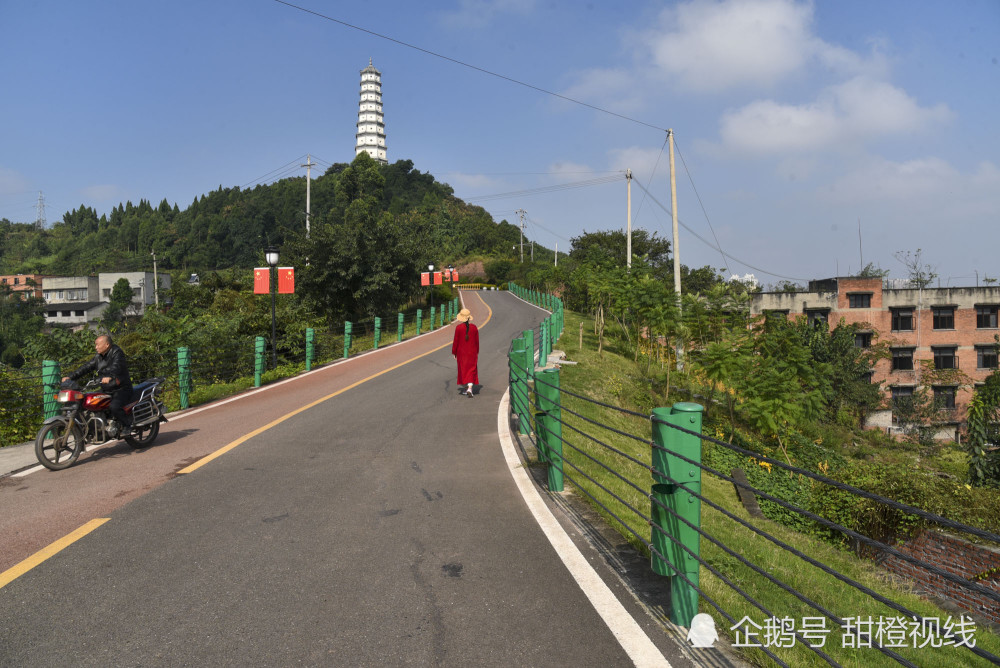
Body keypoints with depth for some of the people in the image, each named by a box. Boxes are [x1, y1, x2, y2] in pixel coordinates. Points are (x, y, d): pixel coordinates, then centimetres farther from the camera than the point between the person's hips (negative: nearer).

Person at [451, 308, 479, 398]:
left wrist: (454, 353, 2)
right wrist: (477, 352, 15)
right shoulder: (474, 327, -5)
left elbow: (456, 341, -8)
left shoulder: (458, 327, -12)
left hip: (461, 352, -1)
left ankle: (466, 388, 23)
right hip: (472, 353, 1)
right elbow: (477, 341, 2)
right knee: (471, 370, 3)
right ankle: (470, 388, -14)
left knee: (463, 369, 14)